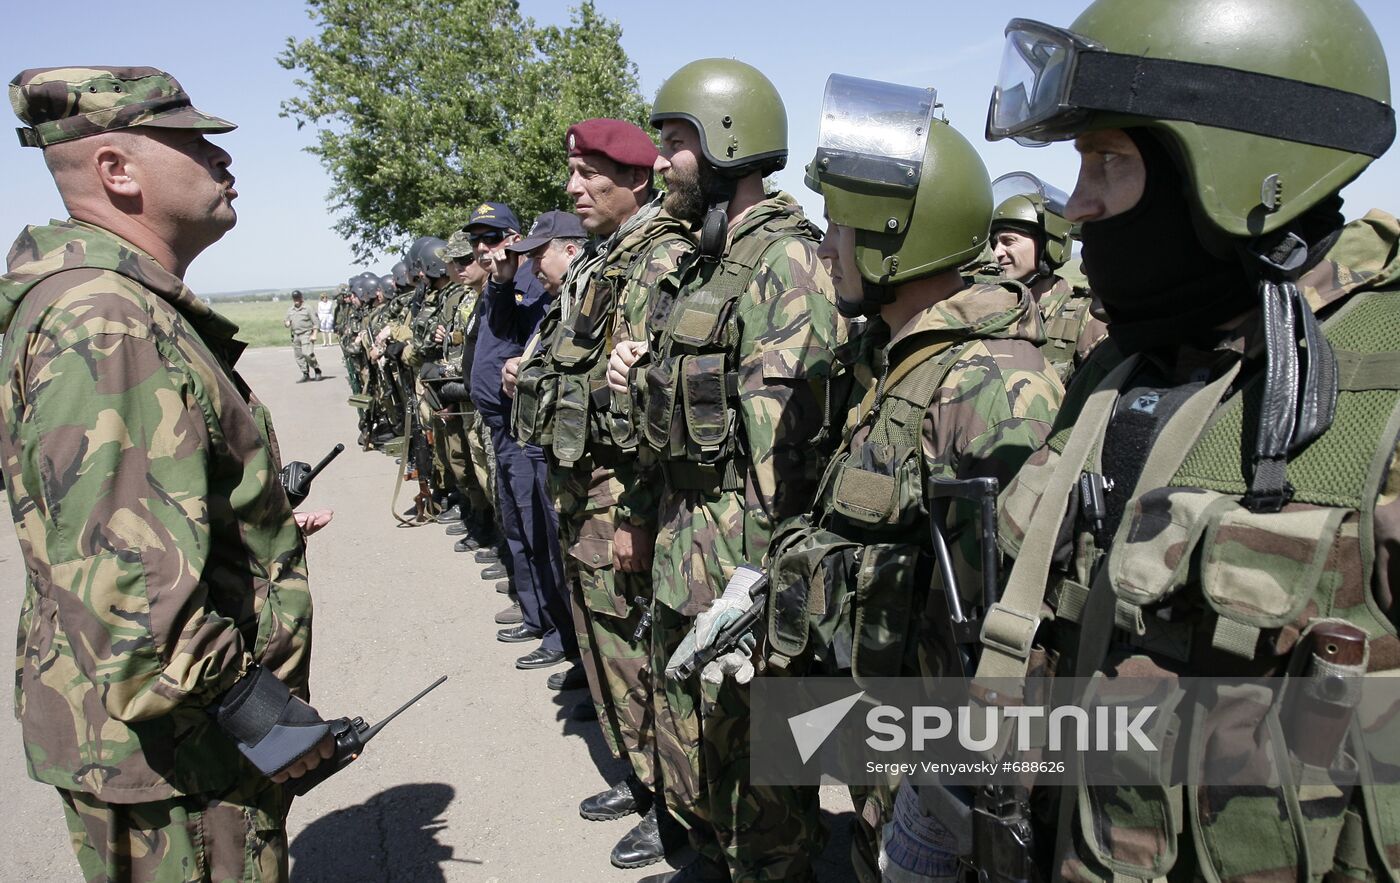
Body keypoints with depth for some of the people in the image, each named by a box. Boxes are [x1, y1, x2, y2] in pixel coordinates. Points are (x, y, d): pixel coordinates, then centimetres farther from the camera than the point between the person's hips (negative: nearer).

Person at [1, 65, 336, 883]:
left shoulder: (136, 310, 12)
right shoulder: (101, 323, -24)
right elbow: (122, 579, -32)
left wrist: (268, 528, 27)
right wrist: (252, 706, -27)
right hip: (166, 749, -10)